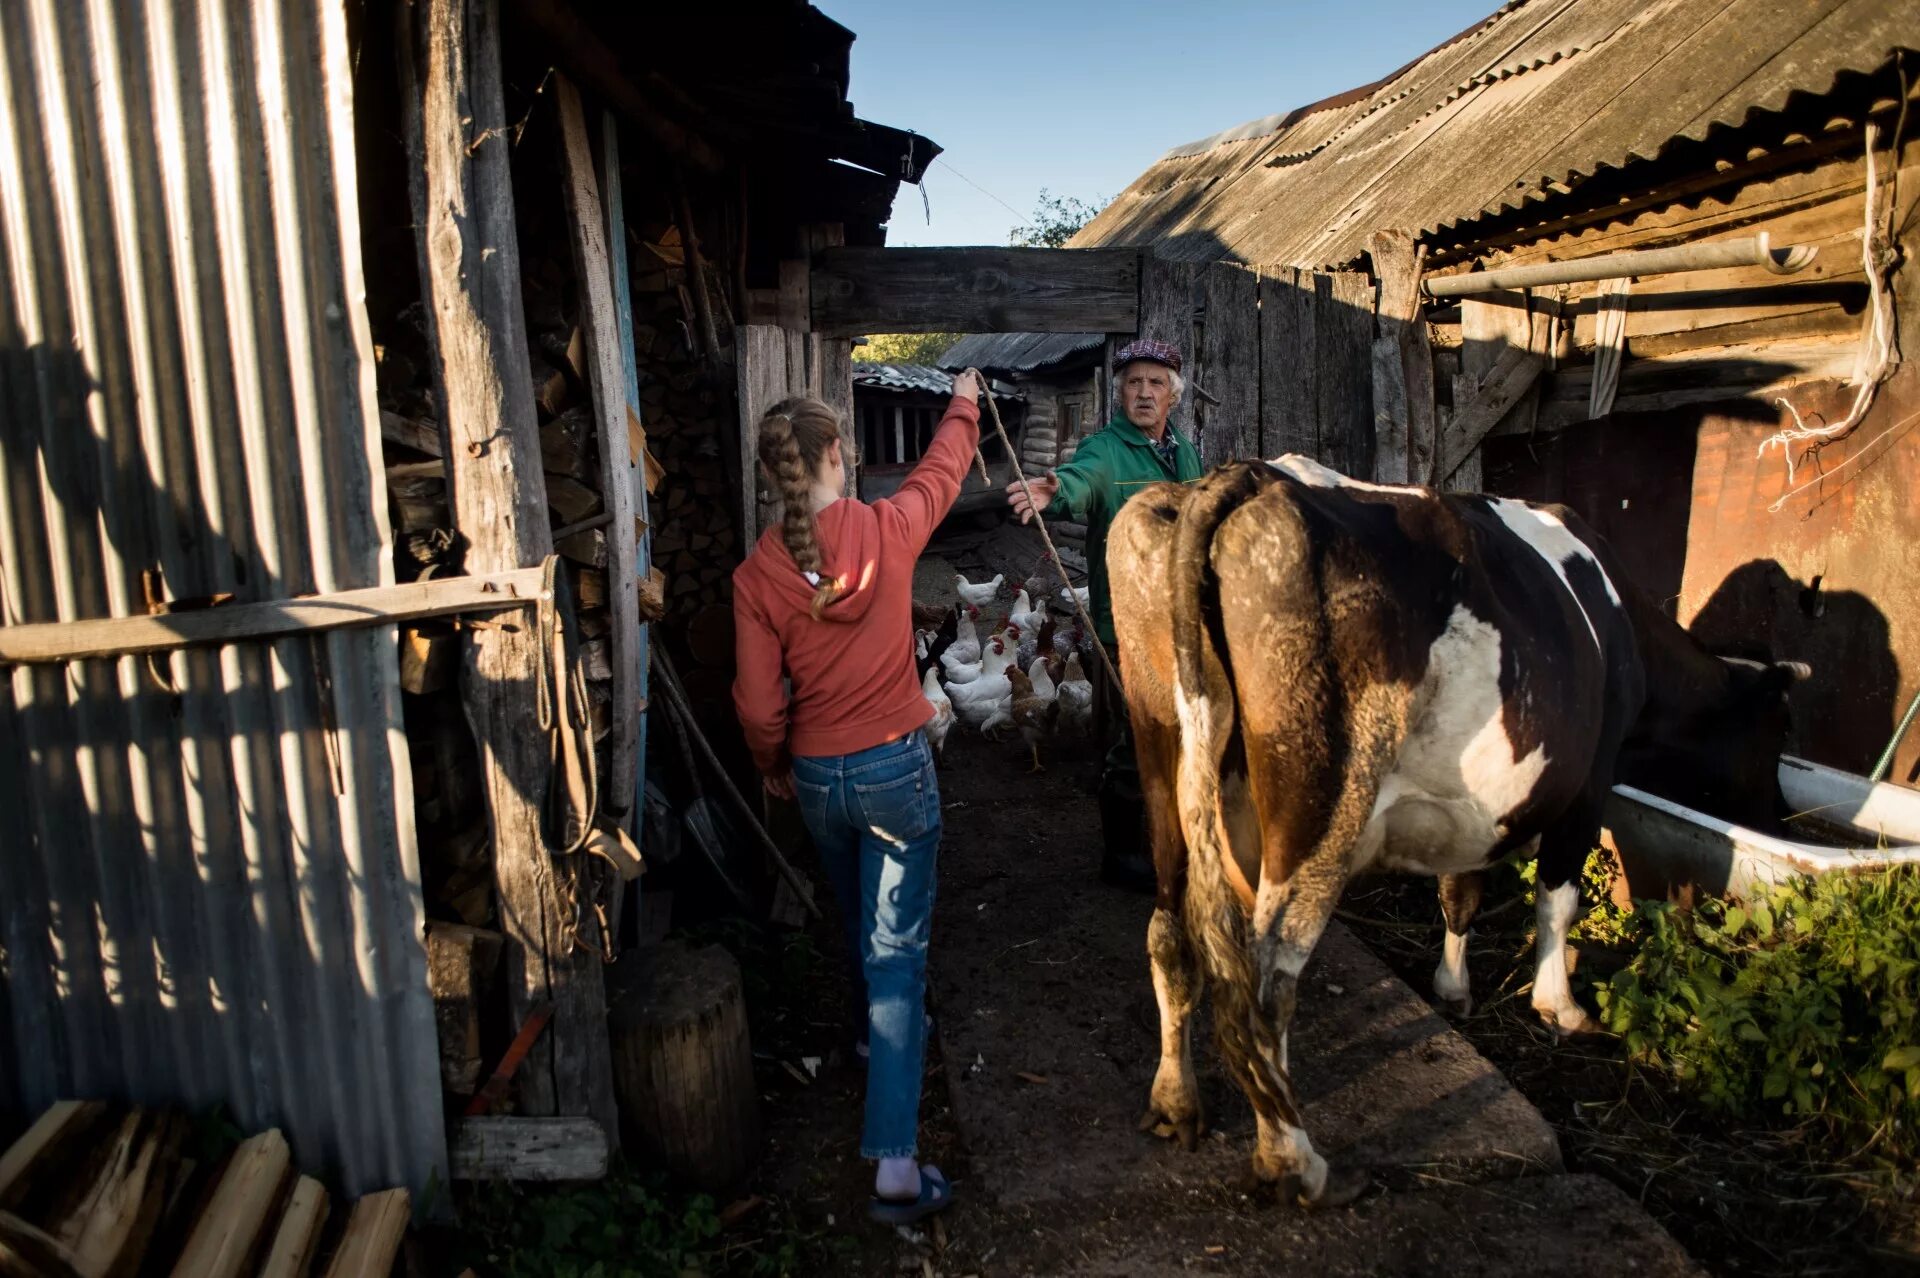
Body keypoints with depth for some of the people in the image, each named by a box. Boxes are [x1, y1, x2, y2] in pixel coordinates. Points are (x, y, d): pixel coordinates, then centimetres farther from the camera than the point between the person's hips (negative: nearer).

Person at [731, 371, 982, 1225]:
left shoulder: (757, 572, -9)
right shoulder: (887, 529, -12)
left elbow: (758, 705, -5)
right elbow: (940, 472, 11)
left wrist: (772, 767, 15)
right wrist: (962, 407, 30)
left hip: (815, 777, 3)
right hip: (895, 768, -2)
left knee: (862, 929, 28)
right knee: (896, 951, 0)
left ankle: (878, 1043, 54)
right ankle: (894, 1164, -3)